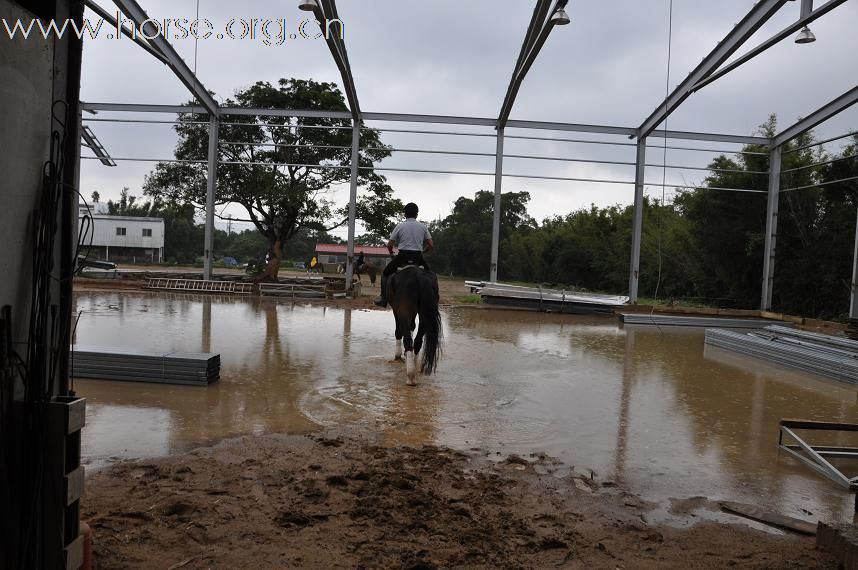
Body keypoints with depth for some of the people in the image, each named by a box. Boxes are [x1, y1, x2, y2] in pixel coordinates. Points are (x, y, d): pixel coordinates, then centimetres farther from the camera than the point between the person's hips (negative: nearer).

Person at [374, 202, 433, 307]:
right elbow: (431, 245, 5)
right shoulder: (422, 227, 6)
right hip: (418, 258, 2)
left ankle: (383, 298, 9)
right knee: (430, 273, 28)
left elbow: (389, 245, 0)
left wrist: (392, 254, 19)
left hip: (402, 256, -2)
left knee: (386, 273, 17)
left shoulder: (400, 226, 1)